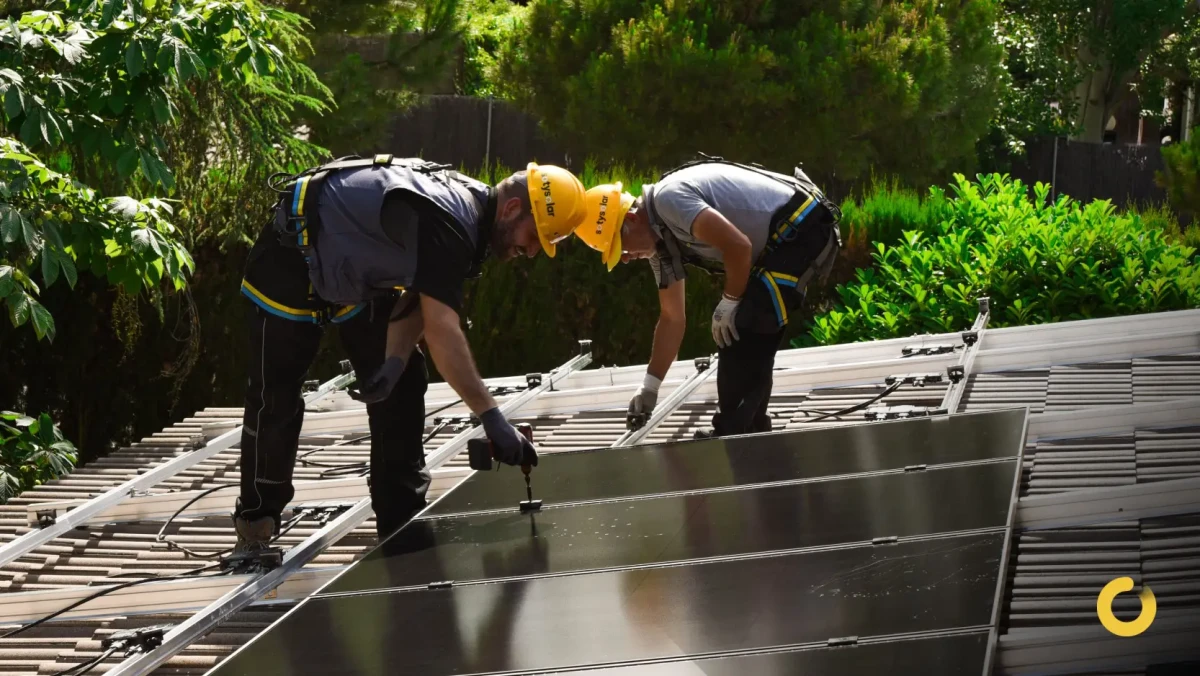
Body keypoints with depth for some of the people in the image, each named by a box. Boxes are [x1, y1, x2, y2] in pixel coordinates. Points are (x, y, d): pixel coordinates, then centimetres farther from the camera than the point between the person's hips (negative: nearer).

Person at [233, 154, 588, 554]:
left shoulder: (472, 211, -6)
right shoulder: (448, 220, -36)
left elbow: (417, 303, -4)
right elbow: (441, 328, -42)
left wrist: (395, 362, -21)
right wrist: (492, 418, -43)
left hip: (358, 275, 9)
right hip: (292, 262, -9)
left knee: (401, 389, 1)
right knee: (275, 399, -4)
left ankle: (403, 527, 6)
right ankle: (255, 525, 13)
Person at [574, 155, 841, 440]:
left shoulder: (668, 198, -19)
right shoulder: (660, 238, 12)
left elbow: (738, 246, -26)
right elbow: (672, 318, 18)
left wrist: (730, 302, -11)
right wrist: (650, 386, 18)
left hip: (802, 231, -10)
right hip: (785, 237, 10)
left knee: (741, 330, -10)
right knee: (751, 336, 16)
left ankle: (732, 435, -3)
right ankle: (751, 428, 24)